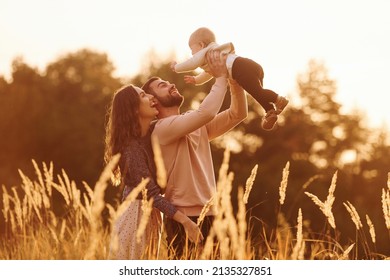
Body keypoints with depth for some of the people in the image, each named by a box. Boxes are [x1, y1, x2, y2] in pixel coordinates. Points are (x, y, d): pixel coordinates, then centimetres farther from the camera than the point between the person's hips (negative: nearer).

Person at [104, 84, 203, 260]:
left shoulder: (152, 132, 2)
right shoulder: (132, 147, -22)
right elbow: (151, 193, -26)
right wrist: (185, 221, -29)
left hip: (151, 213, 9)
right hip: (137, 214, -9)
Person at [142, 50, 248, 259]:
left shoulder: (198, 126, 17)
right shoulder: (162, 128, -8)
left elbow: (237, 114, 12)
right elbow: (206, 112, -22)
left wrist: (233, 78, -1)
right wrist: (220, 78, -9)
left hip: (208, 215, 7)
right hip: (183, 218, -7)